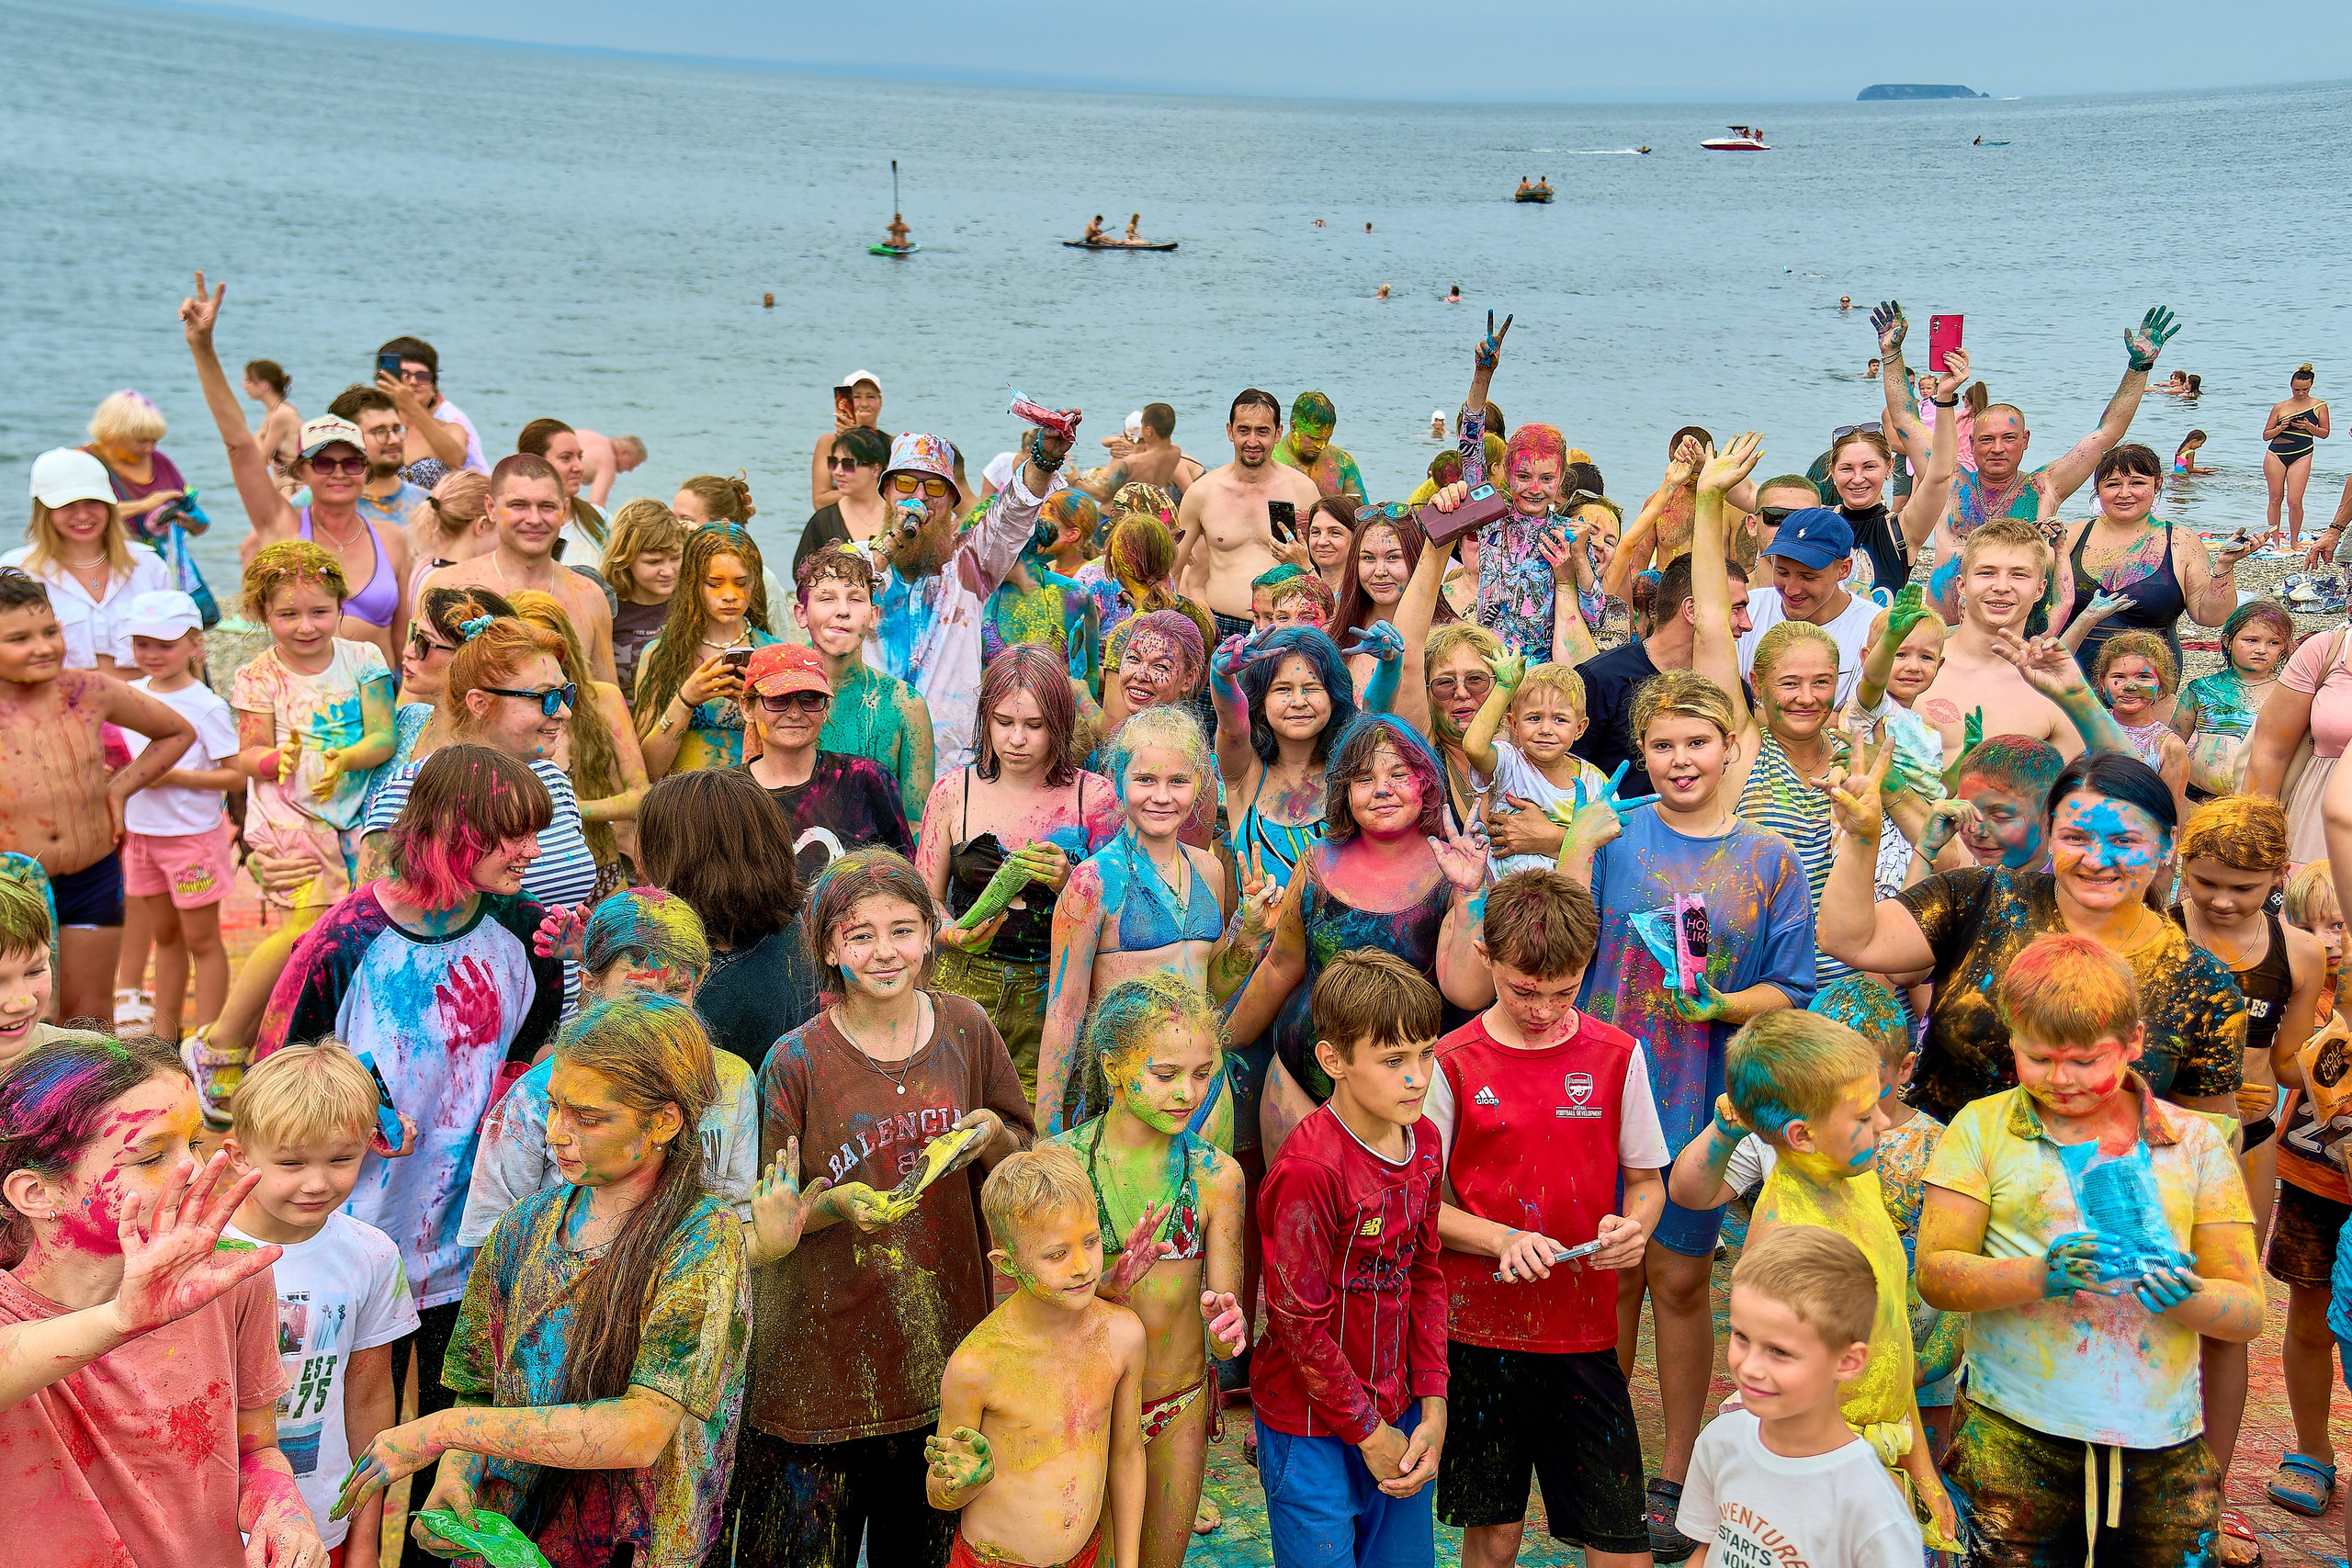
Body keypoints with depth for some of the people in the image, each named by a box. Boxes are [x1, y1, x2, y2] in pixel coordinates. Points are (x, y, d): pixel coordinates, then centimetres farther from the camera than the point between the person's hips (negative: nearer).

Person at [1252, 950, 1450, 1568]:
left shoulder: (1424, 1139, -2)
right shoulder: (1309, 1169, -25)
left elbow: (1427, 1278, 5)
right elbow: (1301, 1324, -19)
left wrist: (1432, 1410, 0)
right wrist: (1368, 1432, -10)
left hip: (1398, 1413, 6)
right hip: (1312, 1430, -6)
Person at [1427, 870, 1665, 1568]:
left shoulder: (1618, 1055, 0)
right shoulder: (1452, 1064, -5)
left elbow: (1646, 1180, 10)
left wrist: (1634, 1226, -12)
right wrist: (1502, 1239, -18)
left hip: (1584, 1328, 1)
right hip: (1478, 1326, -1)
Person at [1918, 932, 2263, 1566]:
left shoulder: (2196, 1144, 5)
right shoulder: (1982, 1128, 1)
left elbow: (2247, 1312, 2)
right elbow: (1934, 1274, -5)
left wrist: (2183, 1295, -19)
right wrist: (2040, 1276, -22)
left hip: (2164, 1444, 2)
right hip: (2015, 1437, -2)